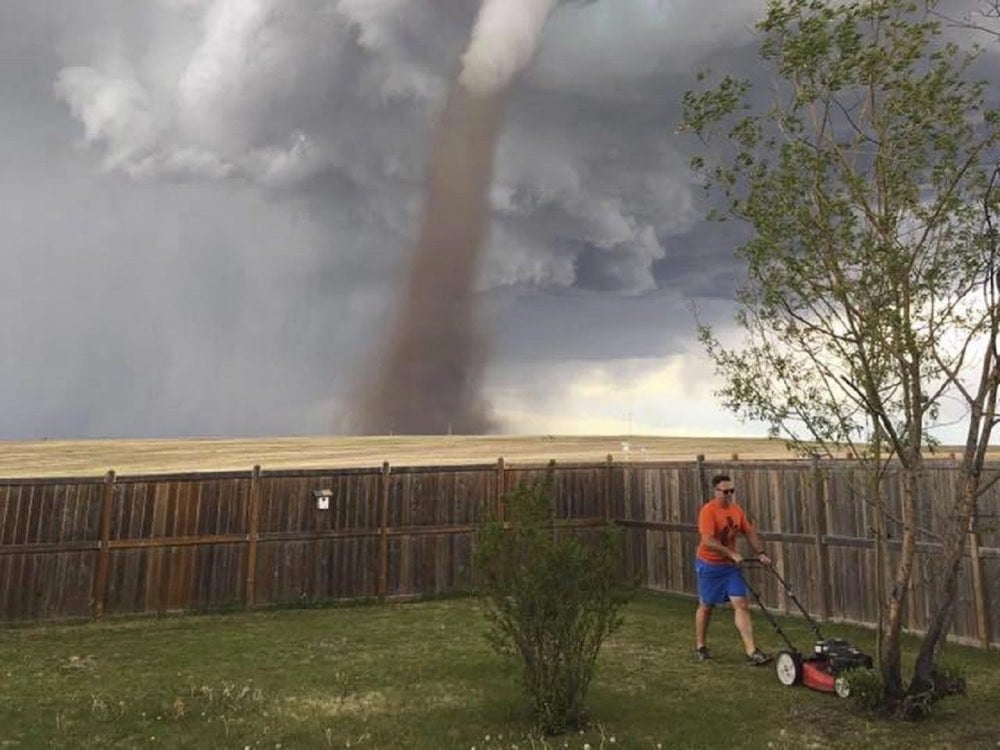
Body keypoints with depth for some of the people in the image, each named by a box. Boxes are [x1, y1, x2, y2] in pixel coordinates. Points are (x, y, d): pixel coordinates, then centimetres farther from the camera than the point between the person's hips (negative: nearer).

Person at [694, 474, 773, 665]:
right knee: (706, 606, 10)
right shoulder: (708, 511, -20)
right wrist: (732, 554, -30)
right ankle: (700, 647, 27)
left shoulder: (737, 510, 1)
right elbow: (708, 541, -28)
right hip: (709, 565, -5)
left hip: (730, 565, 5)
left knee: (741, 605, -3)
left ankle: (752, 652, -2)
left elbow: (750, 533, 9)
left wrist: (760, 553, -4)